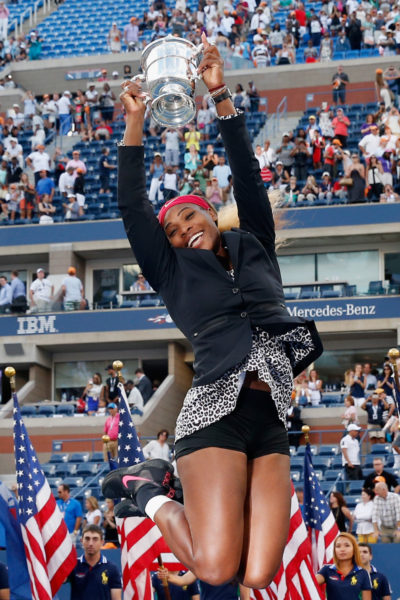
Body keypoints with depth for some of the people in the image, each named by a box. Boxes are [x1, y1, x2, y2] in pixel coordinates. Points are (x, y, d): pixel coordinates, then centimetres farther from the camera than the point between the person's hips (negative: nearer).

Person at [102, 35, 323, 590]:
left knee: (258, 577, -10)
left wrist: (221, 97, 8)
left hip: (270, 424, 3)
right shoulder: (174, 274, 15)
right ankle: (151, 492, 11)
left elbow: (247, 179, 13)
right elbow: (133, 207, 7)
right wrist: (134, 123, 3)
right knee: (217, 571, -17)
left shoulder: (255, 250, 21)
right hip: (216, 414, -3)